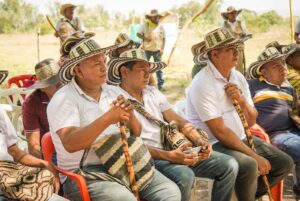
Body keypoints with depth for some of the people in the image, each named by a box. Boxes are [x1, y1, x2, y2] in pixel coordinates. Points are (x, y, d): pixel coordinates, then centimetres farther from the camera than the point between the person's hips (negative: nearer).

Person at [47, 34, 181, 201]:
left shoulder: (113, 92, 12)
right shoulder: (63, 99, -8)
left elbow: (136, 134, 12)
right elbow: (70, 144, -23)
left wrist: (130, 116, -10)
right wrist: (107, 119, -30)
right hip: (83, 172, -6)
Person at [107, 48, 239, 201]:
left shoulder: (153, 92, 15)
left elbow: (178, 121, 12)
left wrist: (200, 142, -5)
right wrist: (167, 156, -28)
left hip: (175, 149, 7)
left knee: (229, 165, -5)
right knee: (184, 176, -37)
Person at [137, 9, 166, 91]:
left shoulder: (160, 26, 7)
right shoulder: (145, 25, -1)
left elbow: (163, 38, 9)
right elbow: (138, 33, 0)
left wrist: (162, 48, -1)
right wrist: (144, 38, -18)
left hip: (157, 50, 2)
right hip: (147, 49, -2)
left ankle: (160, 85, 8)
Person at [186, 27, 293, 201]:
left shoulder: (238, 77, 6)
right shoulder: (202, 84, -18)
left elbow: (251, 122, 9)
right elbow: (220, 132, -21)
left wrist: (242, 101, -12)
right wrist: (254, 155, -21)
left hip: (241, 139, 8)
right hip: (214, 144, -8)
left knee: (284, 163, 1)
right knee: (249, 166, -33)